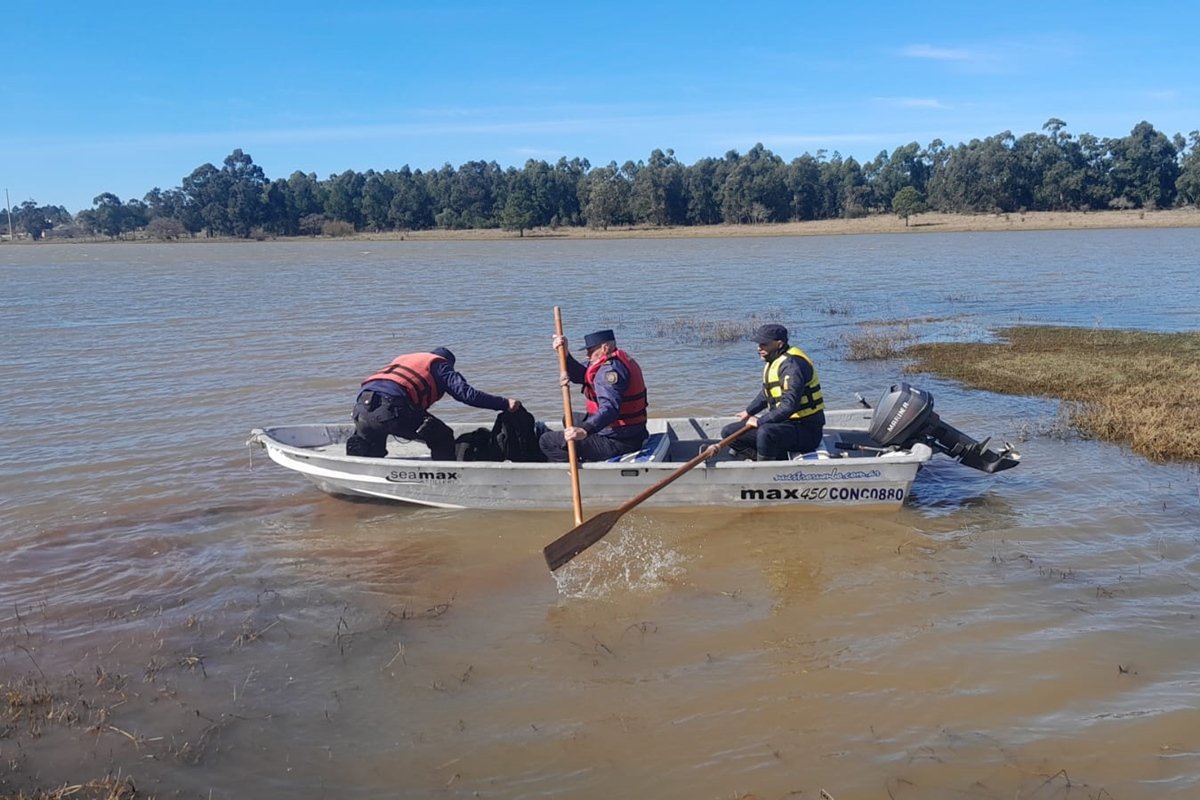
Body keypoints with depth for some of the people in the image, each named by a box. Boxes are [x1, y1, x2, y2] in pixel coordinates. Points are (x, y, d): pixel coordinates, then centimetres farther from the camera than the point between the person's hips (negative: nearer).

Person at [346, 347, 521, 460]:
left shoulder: (401, 358, 39)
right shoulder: (441, 365, 19)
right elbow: (467, 393, 5)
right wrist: (505, 403, 8)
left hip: (362, 403, 6)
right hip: (392, 407, -6)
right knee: (443, 438, 11)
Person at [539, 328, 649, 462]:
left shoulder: (610, 369, -23)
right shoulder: (619, 360, 10)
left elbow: (610, 409, -38)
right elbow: (581, 376, 6)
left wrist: (585, 430, -52)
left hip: (617, 442, -11)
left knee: (546, 441, -11)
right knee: (571, 418, 35)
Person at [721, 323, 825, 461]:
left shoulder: (792, 364, -21)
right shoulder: (774, 362, 10)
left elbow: (790, 404, -31)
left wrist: (760, 421, -24)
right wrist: (749, 412, 32)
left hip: (806, 431, -10)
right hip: (782, 423, 10)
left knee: (766, 432, -41)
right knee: (729, 433, 5)